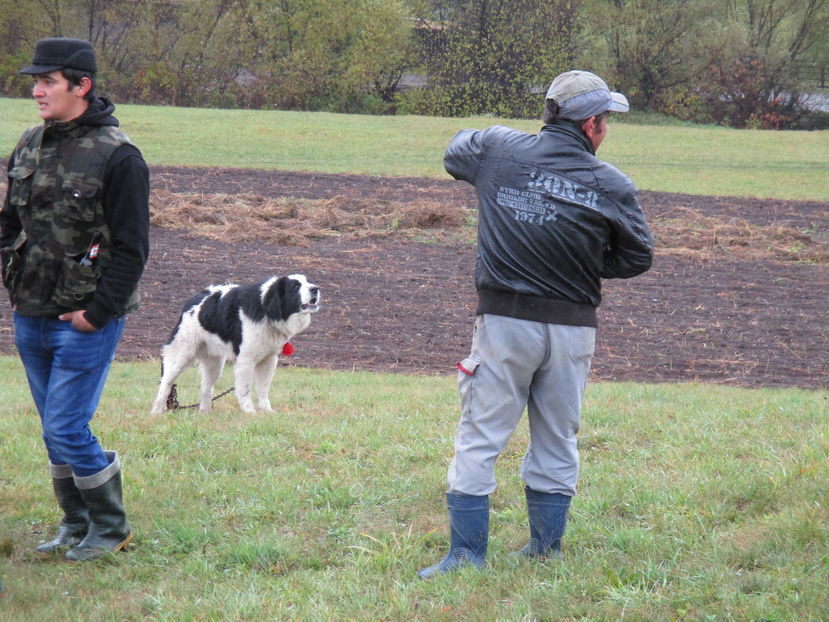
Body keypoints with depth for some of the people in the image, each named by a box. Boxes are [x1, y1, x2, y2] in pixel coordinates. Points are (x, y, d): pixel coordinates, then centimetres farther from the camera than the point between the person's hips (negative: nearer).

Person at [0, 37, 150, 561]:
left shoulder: (117, 155, -13)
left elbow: (131, 247, -12)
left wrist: (97, 312, -15)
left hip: (87, 321, -7)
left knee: (67, 429, -8)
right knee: (55, 430, 13)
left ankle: (111, 528, 9)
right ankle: (76, 525, 25)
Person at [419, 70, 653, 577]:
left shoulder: (499, 150, -4)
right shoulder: (612, 186, -5)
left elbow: (454, 154, 18)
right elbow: (638, 258, 3)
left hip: (505, 321, -1)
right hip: (572, 330, 1)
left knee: (480, 440, 3)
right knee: (557, 444, 15)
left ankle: (466, 555, 0)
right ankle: (547, 550, 21)